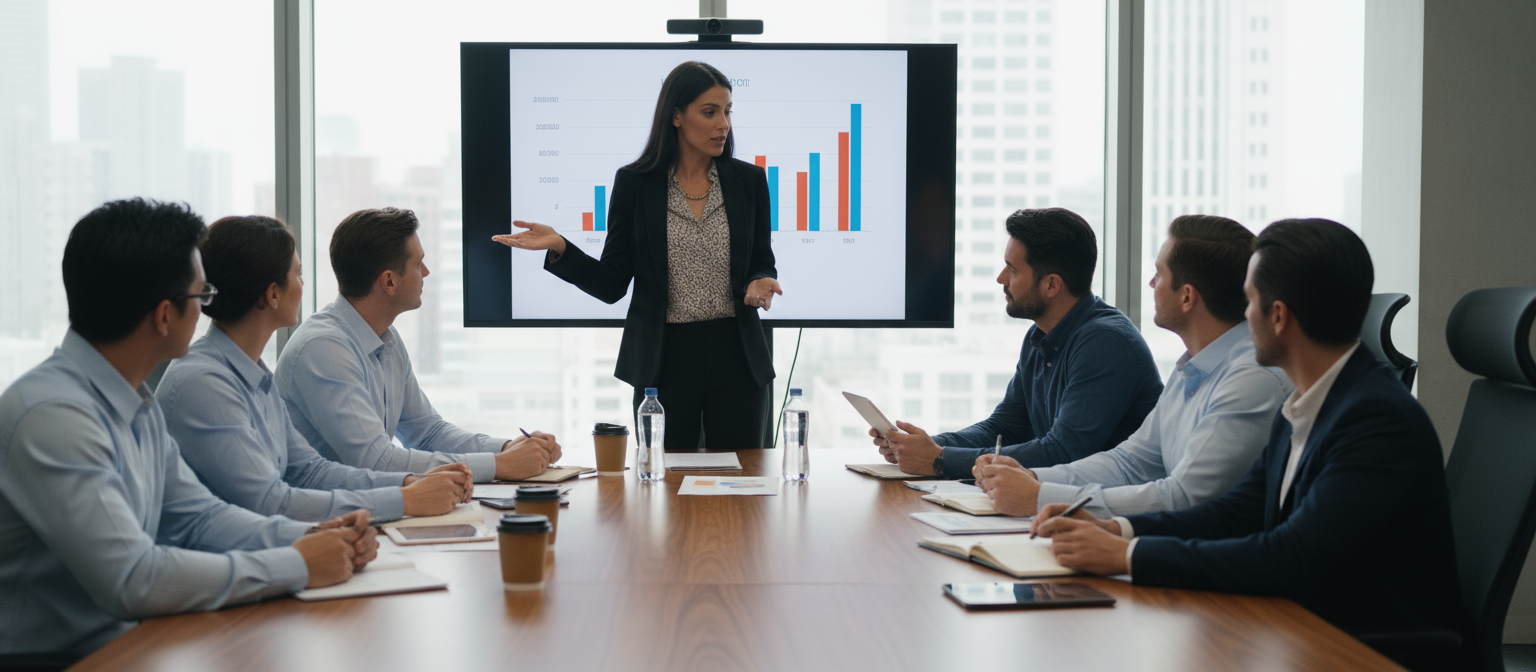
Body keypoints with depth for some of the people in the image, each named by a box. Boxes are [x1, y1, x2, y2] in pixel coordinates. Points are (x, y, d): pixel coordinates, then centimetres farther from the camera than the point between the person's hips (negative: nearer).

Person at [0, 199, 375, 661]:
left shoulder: (137, 404, 7)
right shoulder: (54, 415, -21)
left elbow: (196, 516, 14)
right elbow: (131, 580, -26)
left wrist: (311, 537, -2)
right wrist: (297, 566, -19)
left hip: (126, 641, 8)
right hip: (51, 655, -8)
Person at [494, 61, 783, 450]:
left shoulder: (748, 180, 4)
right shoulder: (635, 183, -1)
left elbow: (762, 264, 11)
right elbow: (612, 285, -1)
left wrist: (761, 283, -12)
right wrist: (558, 247, -17)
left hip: (737, 359, 1)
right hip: (664, 361, -1)